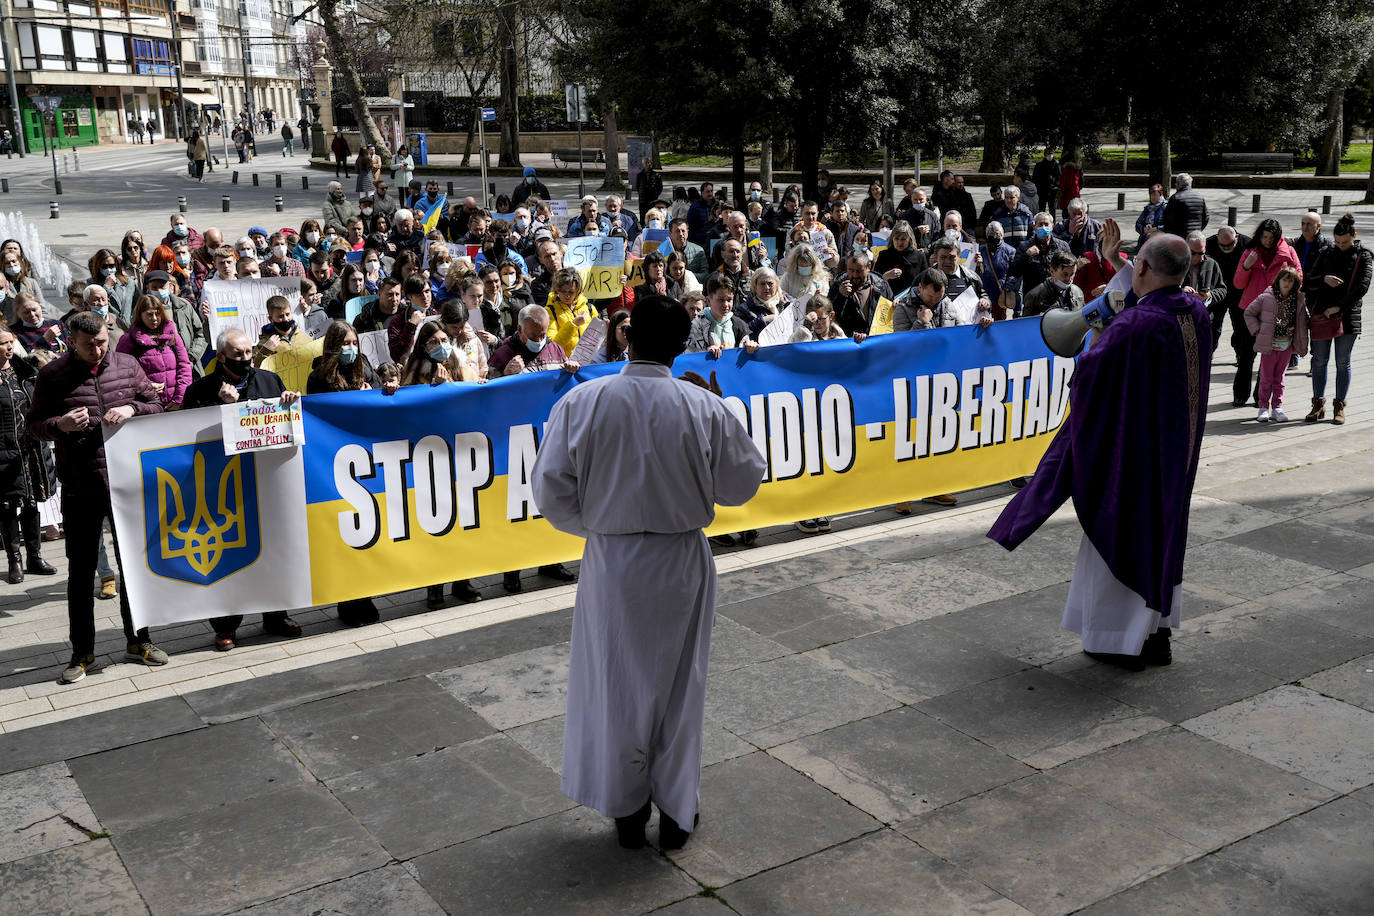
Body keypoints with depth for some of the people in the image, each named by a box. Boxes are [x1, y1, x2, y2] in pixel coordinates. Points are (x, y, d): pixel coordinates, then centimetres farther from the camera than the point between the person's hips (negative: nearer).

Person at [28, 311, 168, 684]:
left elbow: (156, 405, 10)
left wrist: (132, 409, -11)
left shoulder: (127, 365, 3)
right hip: (80, 488, -2)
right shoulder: (52, 375, -3)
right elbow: (34, 425, 2)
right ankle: (82, 652, 17)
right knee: (81, 570, 6)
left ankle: (137, 640, 25)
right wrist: (61, 424, -19)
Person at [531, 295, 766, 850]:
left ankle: (627, 811, 28)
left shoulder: (582, 402, -12)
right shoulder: (705, 408, -11)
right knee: (680, 684, 15)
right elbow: (742, 484, 0)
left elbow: (551, 488, -8)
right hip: (683, 561, 0)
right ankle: (676, 813, 26)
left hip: (611, 562, 0)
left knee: (617, 682, 15)